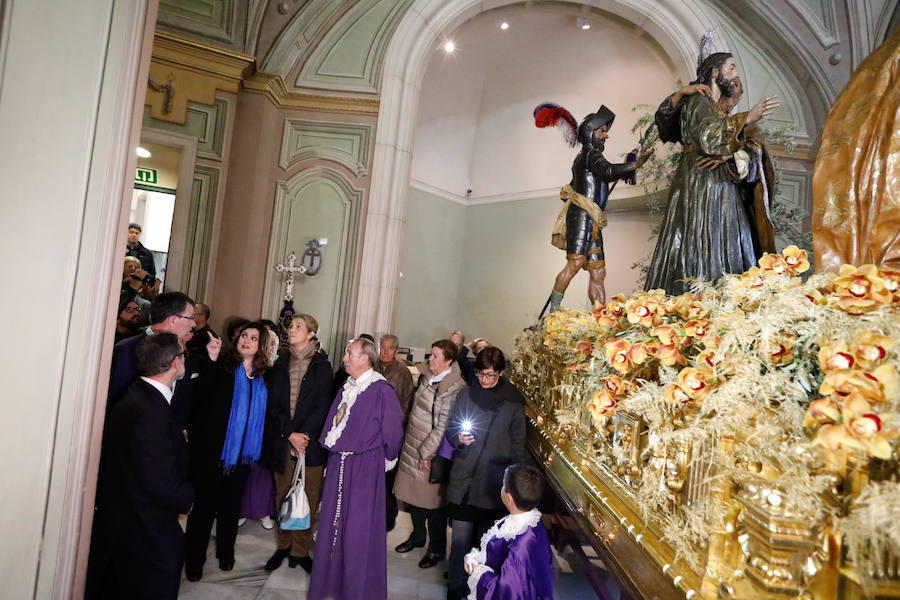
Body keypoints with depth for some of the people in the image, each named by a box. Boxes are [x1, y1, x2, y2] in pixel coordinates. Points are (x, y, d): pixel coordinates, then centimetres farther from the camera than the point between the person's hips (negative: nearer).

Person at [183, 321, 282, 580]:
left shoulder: (266, 375, 5)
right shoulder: (222, 365, -5)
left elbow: (271, 412, 10)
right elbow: (200, 394, -19)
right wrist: (212, 359, -28)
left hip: (243, 451, 3)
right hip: (212, 447, -3)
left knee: (232, 503, 17)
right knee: (205, 502, 4)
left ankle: (226, 552, 35)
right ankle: (194, 559, 21)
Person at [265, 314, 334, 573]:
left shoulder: (321, 365, -1)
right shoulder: (281, 363, 9)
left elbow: (322, 406, -5)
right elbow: (275, 403, 4)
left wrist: (303, 434, -14)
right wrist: (290, 434, -8)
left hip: (311, 440, -3)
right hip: (283, 439, 3)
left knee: (309, 498, 2)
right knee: (282, 495, 11)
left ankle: (300, 550, 17)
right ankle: (282, 546, 27)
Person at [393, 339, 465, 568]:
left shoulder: (455, 388, -21)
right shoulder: (427, 376, 4)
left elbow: (444, 427, -21)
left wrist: (426, 452, -16)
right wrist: (413, 446, 14)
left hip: (432, 454, -7)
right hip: (413, 447, 7)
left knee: (433, 501, 6)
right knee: (414, 497, 19)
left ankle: (437, 549, 26)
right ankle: (418, 536, 41)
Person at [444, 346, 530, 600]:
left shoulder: (513, 402, -3)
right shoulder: (465, 395, 2)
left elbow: (518, 446, 2)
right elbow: (450, 430, 11)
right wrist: (458, 438, -11)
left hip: (494, 483, -1)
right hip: (463, 480, 1)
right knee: (461, 538, 2)